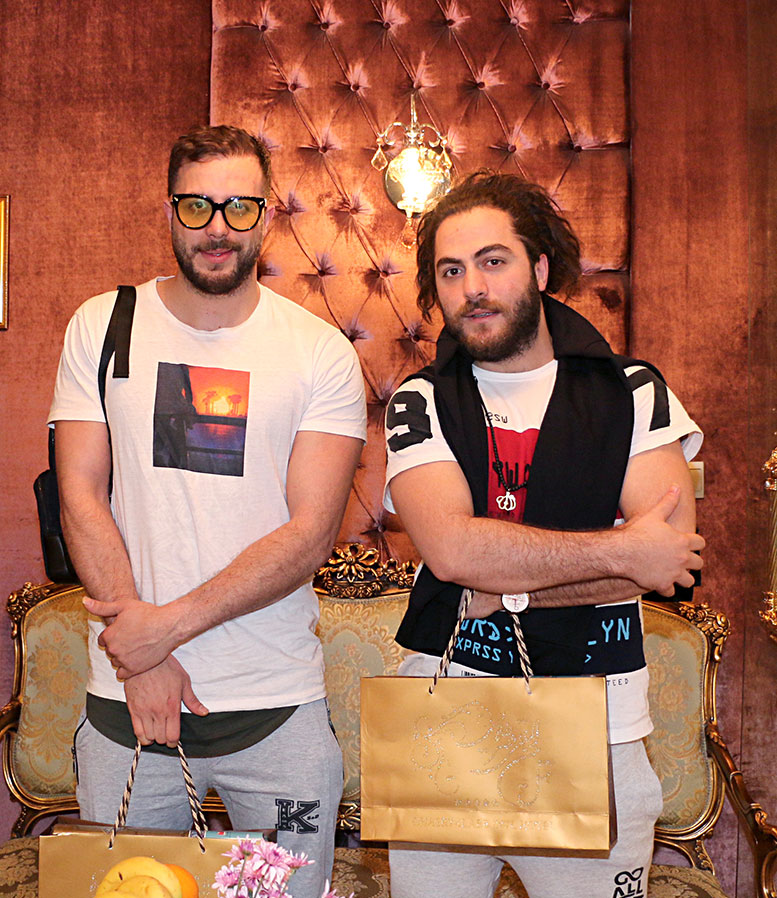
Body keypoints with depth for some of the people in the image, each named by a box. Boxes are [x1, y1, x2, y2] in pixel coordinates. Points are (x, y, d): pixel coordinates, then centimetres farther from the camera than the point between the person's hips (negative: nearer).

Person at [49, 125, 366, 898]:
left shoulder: (321, 352, -2)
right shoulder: (102, 327, 2)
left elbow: (311, 532, -9)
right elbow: (81, 495, -2)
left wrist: (167, 625, -16)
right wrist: (140, 656, -11)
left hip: (278, 704, -1)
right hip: (126, 699, 1)